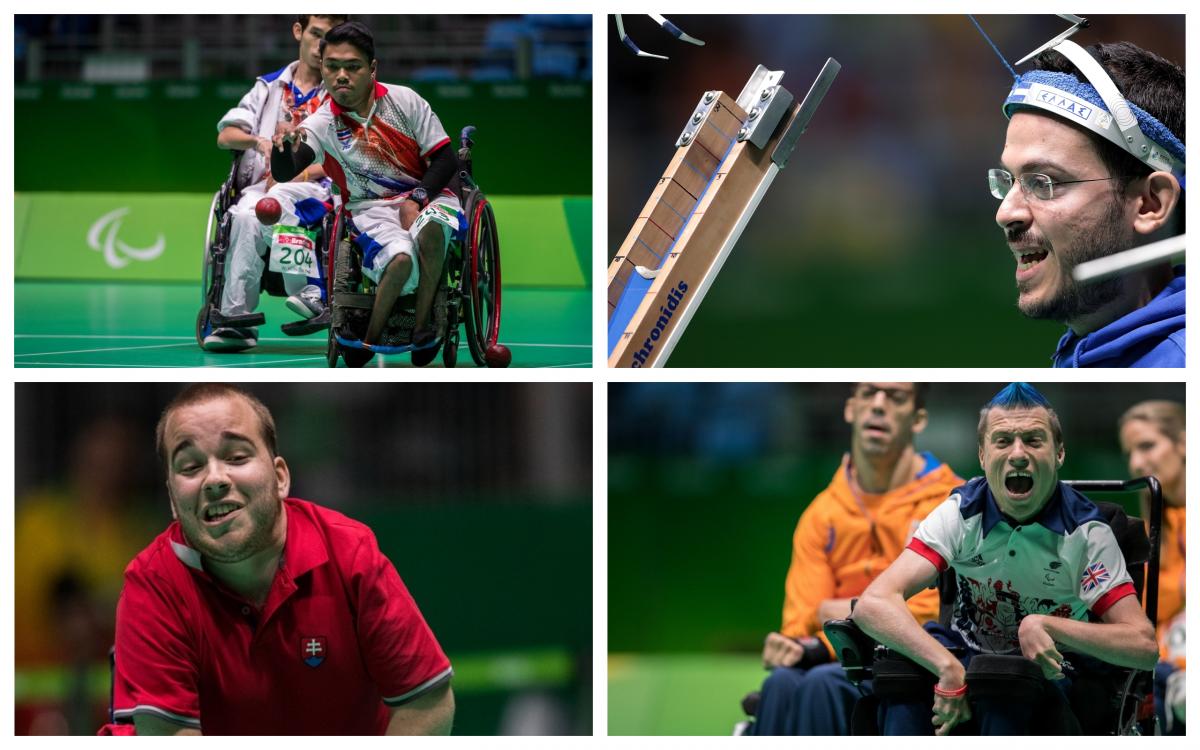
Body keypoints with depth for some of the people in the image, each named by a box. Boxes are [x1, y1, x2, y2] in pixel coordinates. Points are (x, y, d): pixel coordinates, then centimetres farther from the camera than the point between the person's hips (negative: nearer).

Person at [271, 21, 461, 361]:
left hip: (425, 195, 1)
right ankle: (368, 344, -12)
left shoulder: (404, 100, -3)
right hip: (371, 208, -1)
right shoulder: (322, 124, -4)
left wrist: (417, 200, -16)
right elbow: (285, 172, -20)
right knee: (400, 259, -34)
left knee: (430, 228, -37)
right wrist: (283, 148, -44)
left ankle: (423, 328, -19)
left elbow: (445, 159, -1)